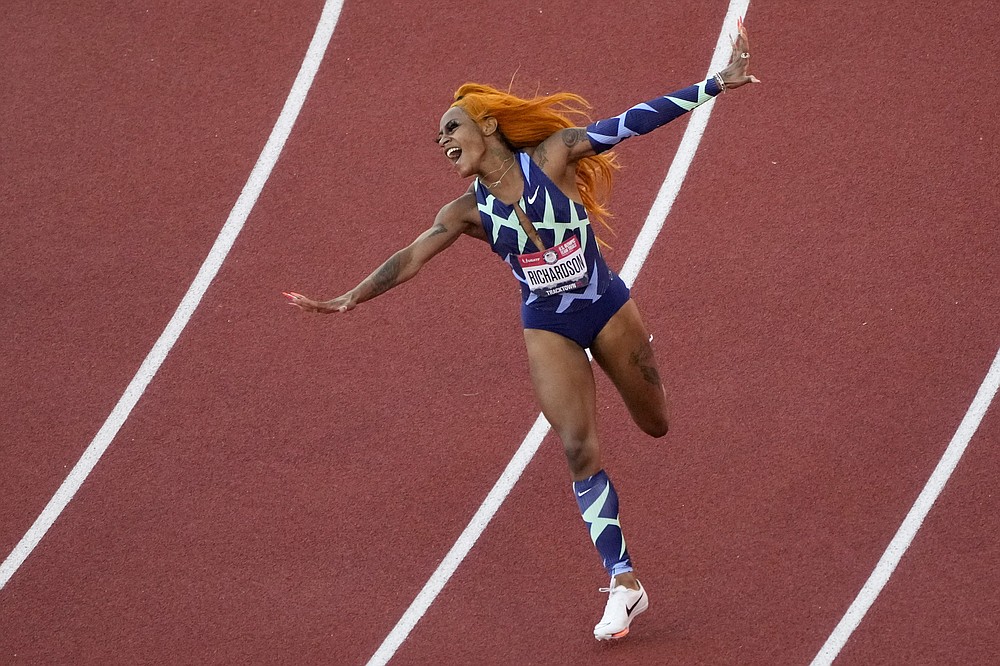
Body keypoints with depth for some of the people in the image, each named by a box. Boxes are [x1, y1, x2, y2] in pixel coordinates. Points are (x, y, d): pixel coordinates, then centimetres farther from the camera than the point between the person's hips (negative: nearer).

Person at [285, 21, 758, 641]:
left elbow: (630, 123, -16)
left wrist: (718, 83, -18)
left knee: (658, 425, 14)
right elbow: (411, 258, -9)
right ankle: (624, 584, -10)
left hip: (606, 307, -1)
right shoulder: (469, 210, -7)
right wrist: (348, 300, -18)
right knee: (580, 450, -13)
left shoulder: (551, 157, -13)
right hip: (547, 328, 1)